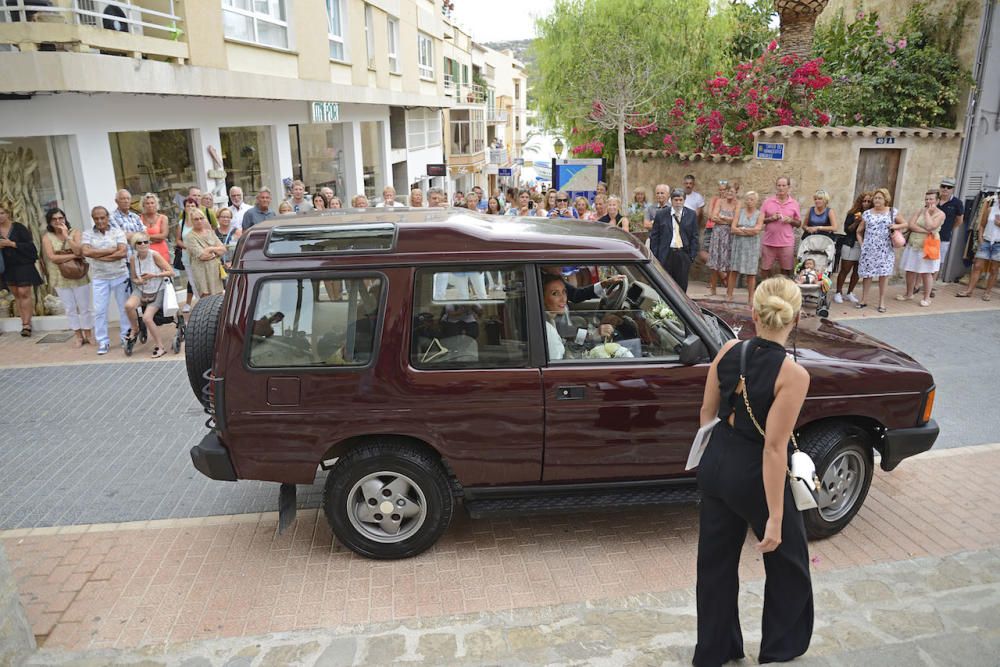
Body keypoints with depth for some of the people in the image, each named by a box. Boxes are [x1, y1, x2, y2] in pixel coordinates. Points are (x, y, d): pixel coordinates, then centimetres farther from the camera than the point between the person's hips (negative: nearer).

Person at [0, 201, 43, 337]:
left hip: (23, 265, -5)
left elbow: (30, 245, -11)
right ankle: (24, 323, 11)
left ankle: (26, 324, -5)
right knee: (16, 295, 7)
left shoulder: (19, 228, -7)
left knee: (24, 293, -8)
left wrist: (11, 243, -18)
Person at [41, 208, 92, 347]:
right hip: (61, 279, 1)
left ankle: (88, 335, 17)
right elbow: (53, 258, -12)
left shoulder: (75, 232, -2)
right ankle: (78, 336, 17)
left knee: (84, 307, 6)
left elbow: (79, 251, -17)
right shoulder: (47, 237, -1)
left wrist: (66, 235, -16)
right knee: (70, 309, 8)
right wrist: (74, 256, -15)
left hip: (79, 276, -1)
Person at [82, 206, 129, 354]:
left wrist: (98, 256, -13)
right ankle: (103, 342, 8)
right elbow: (86, 252, -13)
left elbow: (122, 253, -12)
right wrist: (111, 250, -12)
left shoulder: (117, 232, 1)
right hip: (99, 278, 1)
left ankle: (126, 337, 20)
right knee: (99, 310, 0)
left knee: (124, 307, 7)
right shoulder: (88, 234, 4)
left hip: (120, 276, 0)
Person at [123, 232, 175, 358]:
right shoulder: (133, 258, -3)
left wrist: (154, 275, -23)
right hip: (141, 290, 3)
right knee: (128, 305, -28)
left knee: (147, 317, -19)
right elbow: (134, 278, 9)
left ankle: (160, 346, -4)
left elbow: (171, 272, -14)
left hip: (157, 291, -3)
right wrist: (138, 281, -14)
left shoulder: (154, 255, -14)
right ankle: (135, 329, 2)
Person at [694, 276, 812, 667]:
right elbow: (774, 448, -23)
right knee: (787, 560, 22)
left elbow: (707, 411, 3)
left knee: (716, 560, 20)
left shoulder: (729, 351, -7)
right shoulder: (792, 375, -22)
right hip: (754, 475, -5)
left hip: (716, 465, 5)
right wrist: (775, 517, -16)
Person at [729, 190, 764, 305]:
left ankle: (751, 298, 5)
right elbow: (733, 229, -3)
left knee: (751, 272, 0)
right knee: (734, 270, -1)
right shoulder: (740, 212, 8)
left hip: (752, 245, -1)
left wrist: (742, 229, -4)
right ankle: (729, 295, 4)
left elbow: (757, 230, -10)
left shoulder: (759, 214, 3)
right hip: (738, 244, 1)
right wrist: (749, 231, -8)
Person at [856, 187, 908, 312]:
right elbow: (859, 231, 11)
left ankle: (882, 302, 9)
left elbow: (905, 224, 11)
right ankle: (864, 300, 15)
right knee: (867, 274, 3)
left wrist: (896, 226, -9)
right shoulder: (867, 214, 5)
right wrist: (861, 244, 1)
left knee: (884, 274, 2)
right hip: (869, 249, 0)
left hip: (885, 250, 0)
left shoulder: (893, 212, 4)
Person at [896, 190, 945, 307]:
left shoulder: (940, 214, -6)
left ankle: (926, 298, 12)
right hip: (913, 246, 4)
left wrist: (927, 212, -11)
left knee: (926, 273, 1)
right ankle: (909, 294, 25)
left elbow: (930, 227, -21)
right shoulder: (920, 211, 5)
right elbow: (910, 225, -7)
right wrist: (924, 231, -18)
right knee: (910, 271, 10)